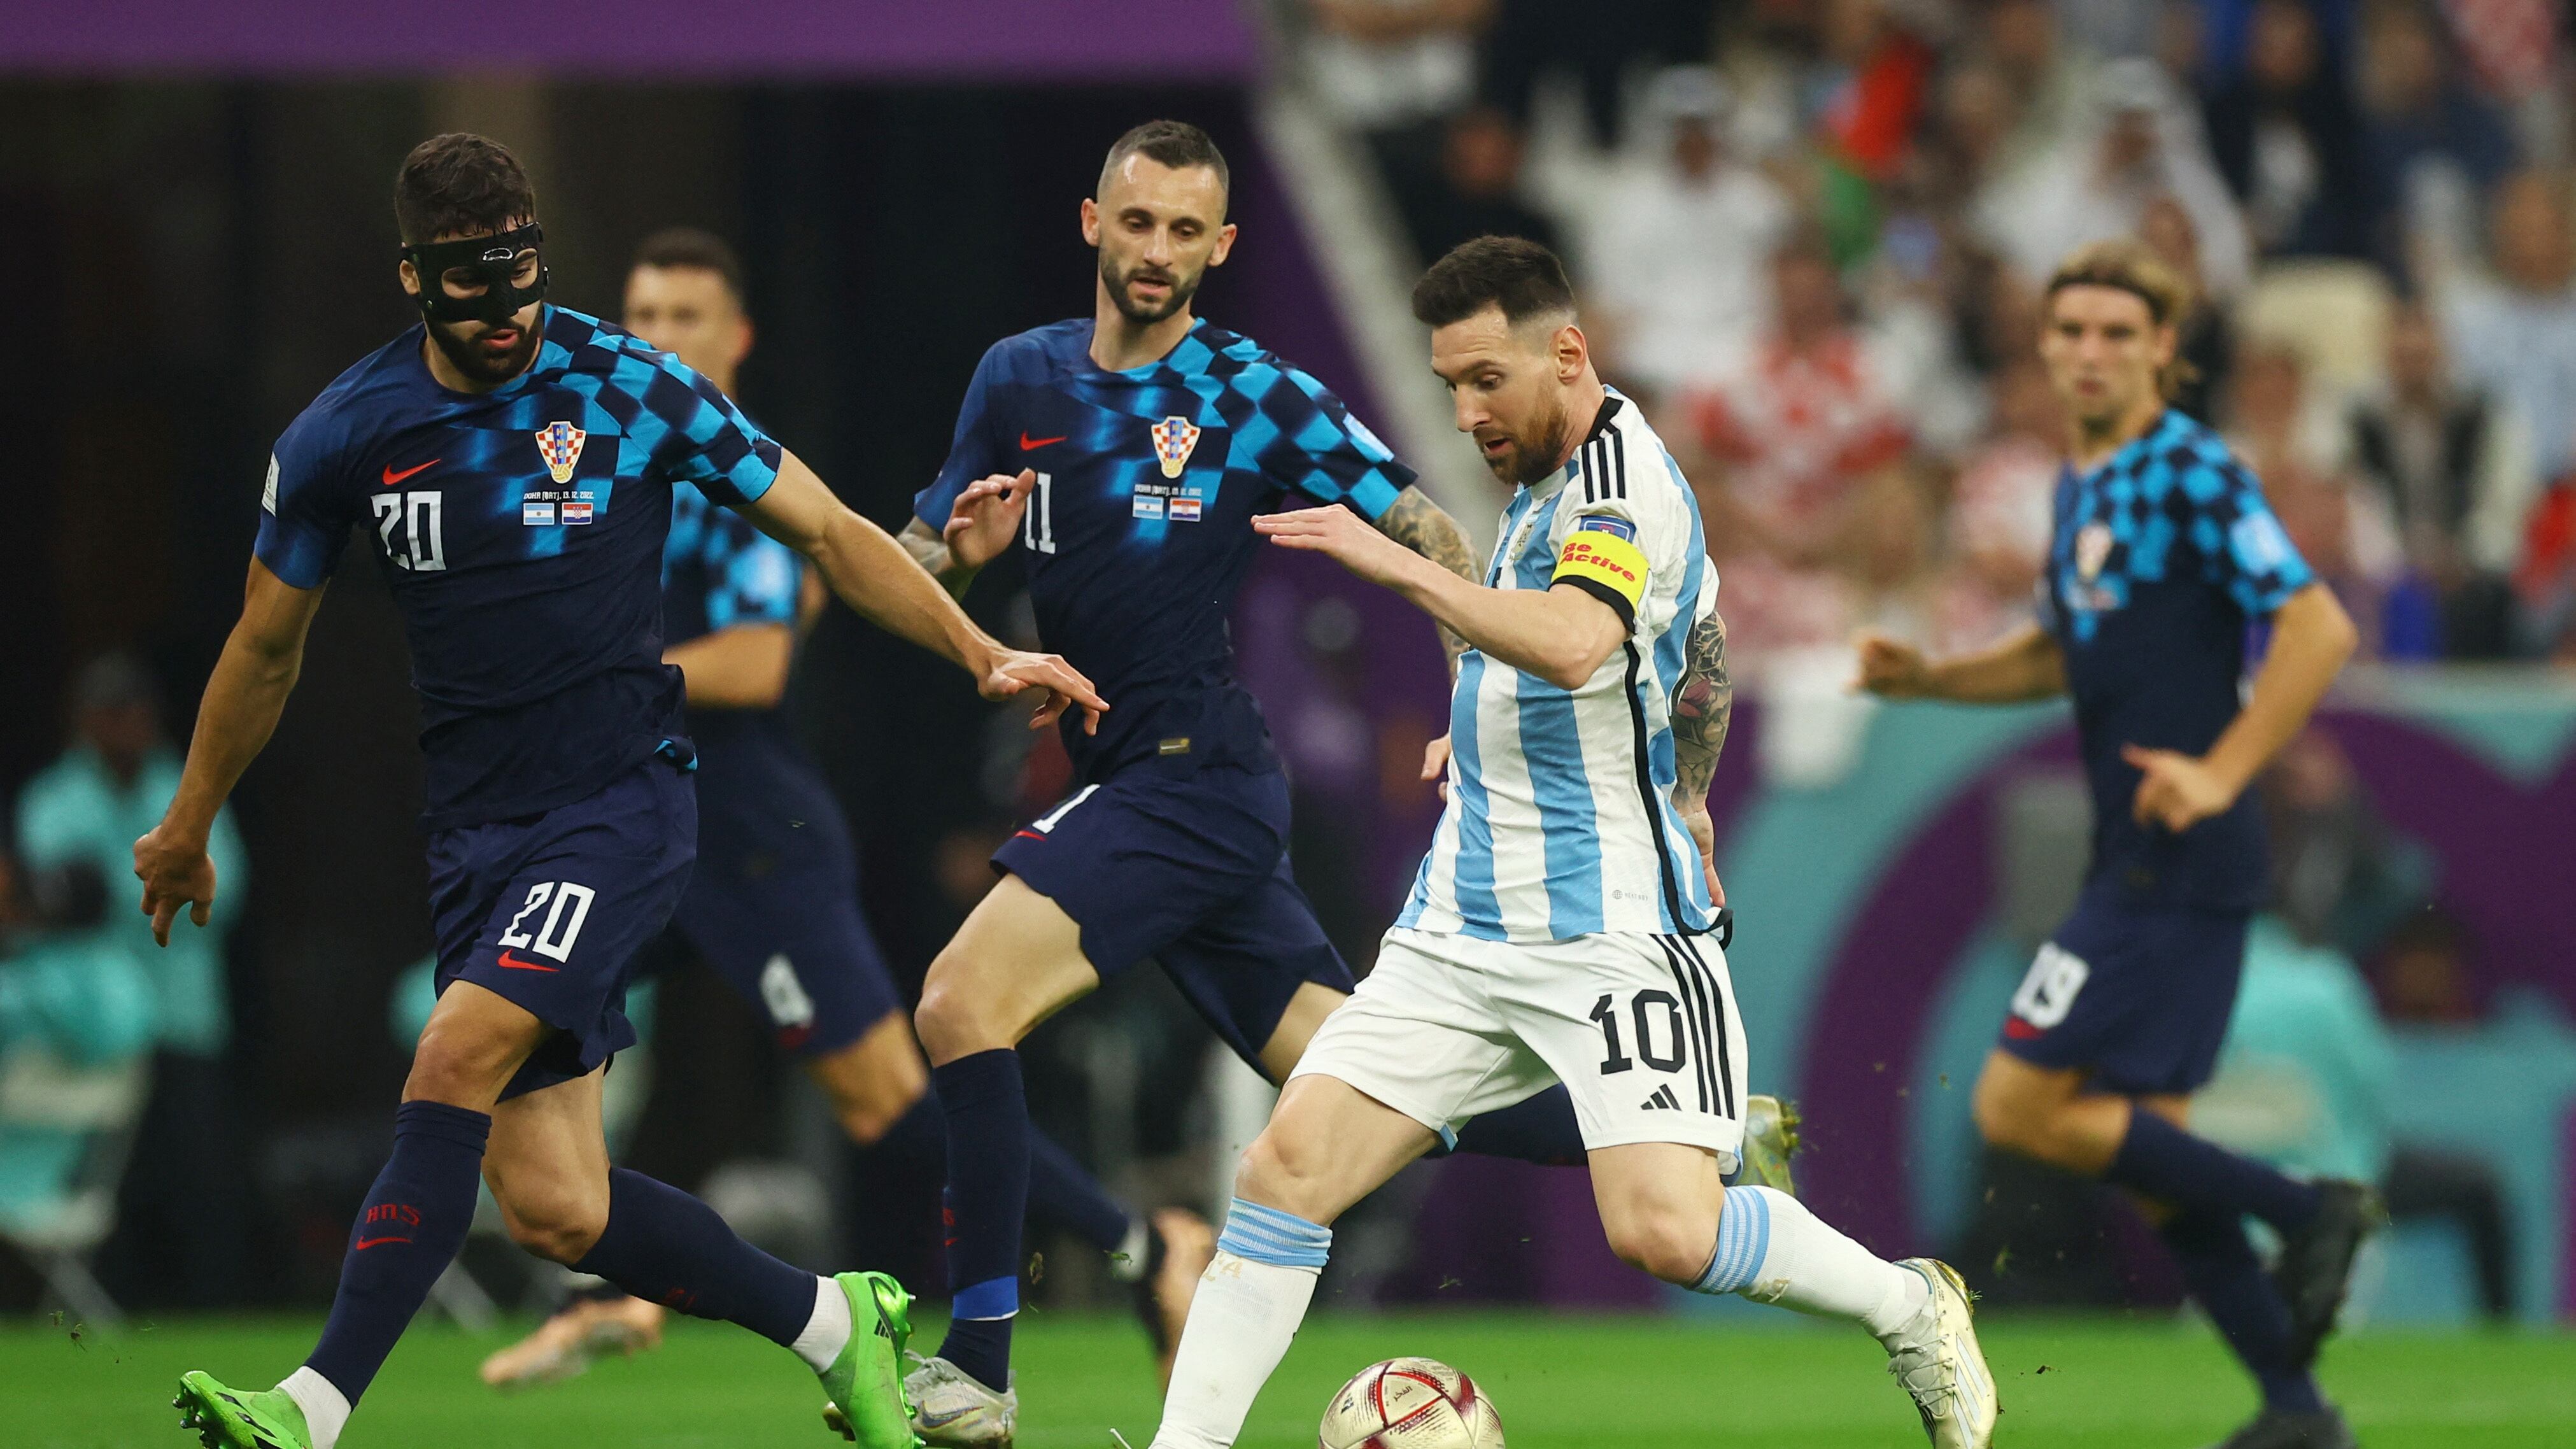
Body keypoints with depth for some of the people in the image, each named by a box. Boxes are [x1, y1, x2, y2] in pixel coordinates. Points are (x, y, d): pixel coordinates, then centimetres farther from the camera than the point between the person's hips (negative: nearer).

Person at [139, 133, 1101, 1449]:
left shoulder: (631, 388, -5)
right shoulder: (344, 436, 2)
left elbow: (826, 531, 5)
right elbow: (266, 647, 18)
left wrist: (982, 654, -2)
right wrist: (187, 829, 27)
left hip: (624, 799, -4)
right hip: (478, 832, 4)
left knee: (456, 1056, -26)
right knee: (553, 1210, -4)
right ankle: (831, 1320, 18)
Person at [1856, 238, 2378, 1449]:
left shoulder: (2195, 475, -11)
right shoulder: (2079, 486, 16)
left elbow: (2320, 626, -18)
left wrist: (2219, 773, -21)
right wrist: (1928, 677, 14)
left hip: (2179, 856, -9)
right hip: (2138, 859, 9)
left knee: (2021, 1106, -11)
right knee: (2144, 1148, 7)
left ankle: (2305, 1212, -5)